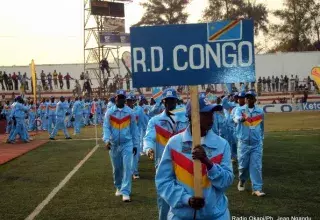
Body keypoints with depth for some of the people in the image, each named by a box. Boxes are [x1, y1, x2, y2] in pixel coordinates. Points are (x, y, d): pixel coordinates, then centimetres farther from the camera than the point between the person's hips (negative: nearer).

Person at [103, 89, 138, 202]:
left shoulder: (130, 112, -1)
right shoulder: (109, 112, -1)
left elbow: (134, 129, 4)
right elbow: (106, 127, -4)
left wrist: (135, 144, 4)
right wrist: (106, 140, -21)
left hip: (127, 143, -1)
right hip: (114, 144, 2)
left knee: (127, 167, -10)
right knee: (116, 168, 13)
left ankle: (126, 192, -9)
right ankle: (119, 187, 34)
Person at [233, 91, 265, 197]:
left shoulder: (260, 111, 3)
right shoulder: (240, 110, -4)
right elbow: (236, 118, -27)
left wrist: (261, 139, 19)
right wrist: (242, 119, -49)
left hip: (256, 144, 1)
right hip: (243, 143, -1)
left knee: (256, 166, -4)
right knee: (242, 165, 8)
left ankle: (257, 189, -1)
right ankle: (242, 181, 36)